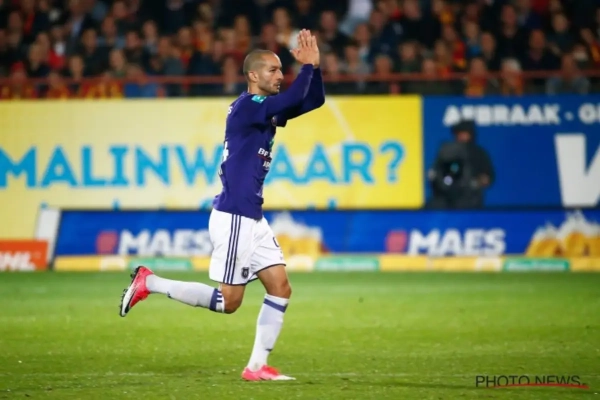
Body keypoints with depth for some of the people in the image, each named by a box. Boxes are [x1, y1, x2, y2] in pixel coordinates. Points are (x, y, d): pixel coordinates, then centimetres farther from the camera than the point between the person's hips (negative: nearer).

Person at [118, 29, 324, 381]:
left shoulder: (267, 109, 13)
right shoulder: (246, 106, -15)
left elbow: (314, 100, 16)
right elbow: (294, 99, -27)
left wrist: (314, 66, 1)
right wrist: (307, 65, -13)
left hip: (252, 219, 9)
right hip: (233, 217, -9)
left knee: (281, 289, 3)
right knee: (228, 301, -5)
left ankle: (257, 366, 5)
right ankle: (149, 283, 4)